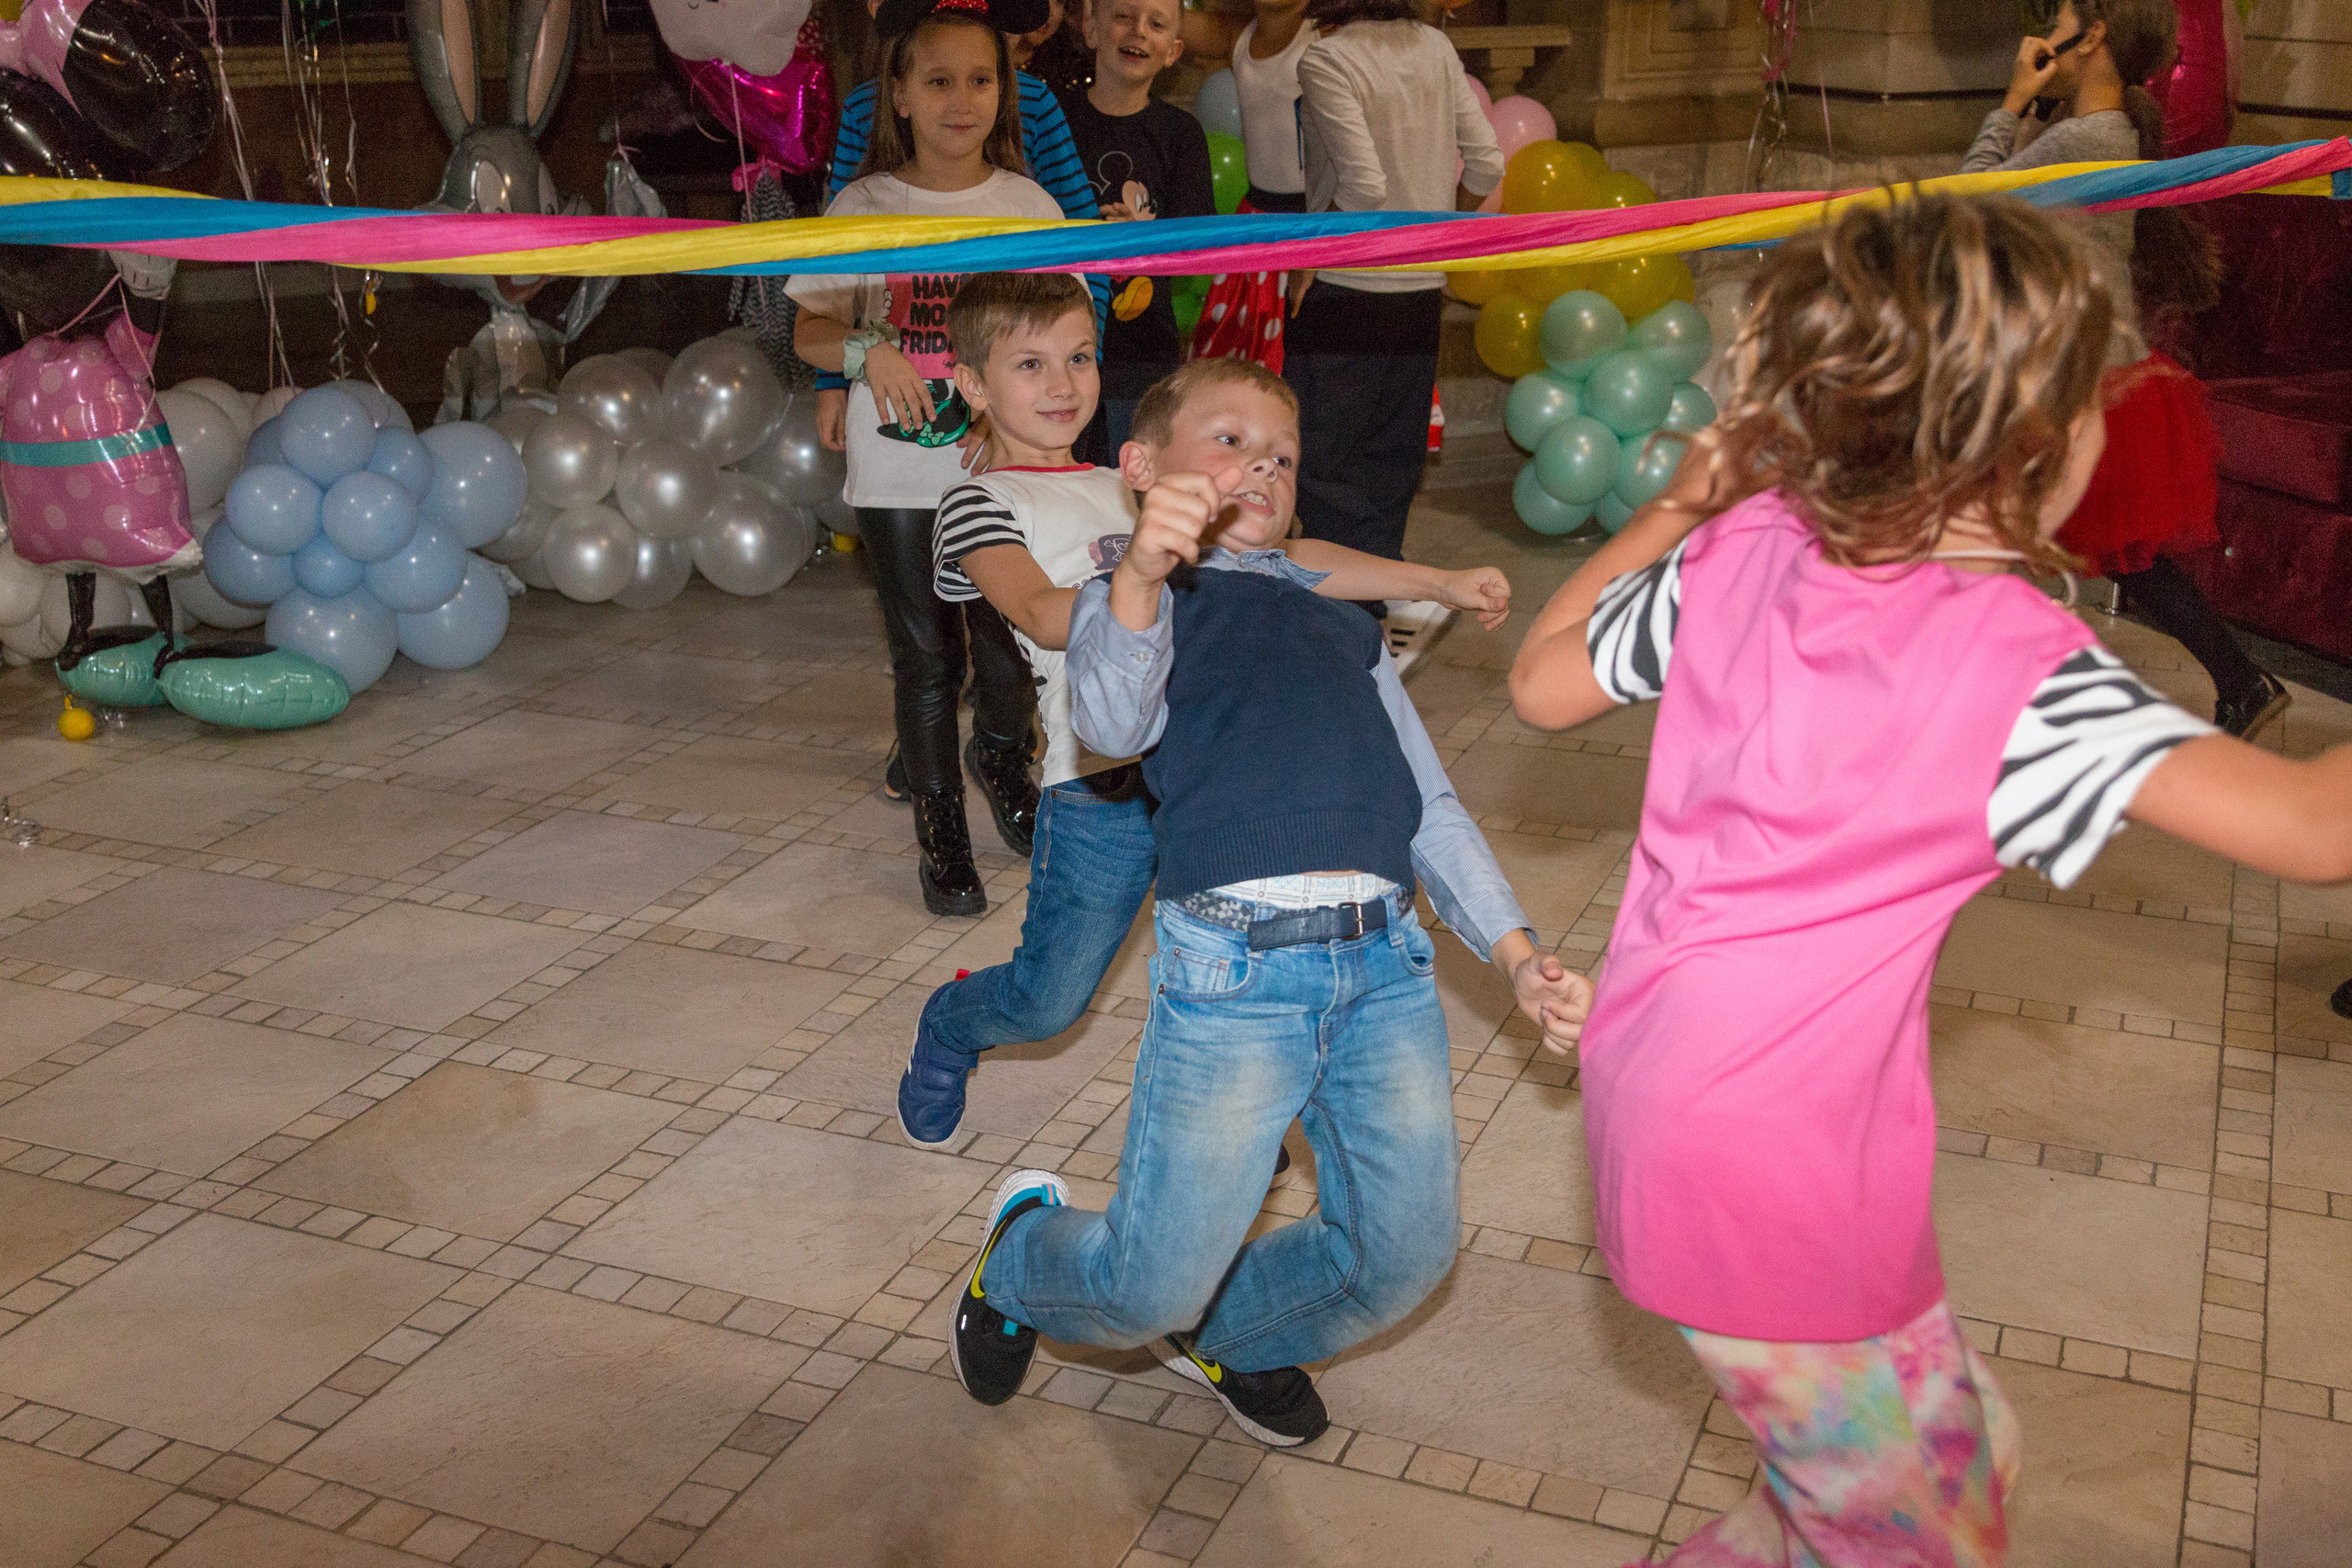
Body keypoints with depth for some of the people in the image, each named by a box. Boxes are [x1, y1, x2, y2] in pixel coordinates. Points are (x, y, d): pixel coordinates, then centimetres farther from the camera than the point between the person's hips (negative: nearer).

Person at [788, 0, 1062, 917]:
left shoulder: (1027, 204, 2)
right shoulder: (864, 204, -1)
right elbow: (811, 329, 3)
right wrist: (865, 350, -18)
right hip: (899, 470, -1)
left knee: (1009, 640, 6)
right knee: (924, 652, 4)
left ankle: (1002, 756, 39)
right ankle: (939, 828, 20)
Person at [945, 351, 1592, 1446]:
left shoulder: (1343, 627, 30)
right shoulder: (1138, 598, 14)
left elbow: (1428, 804, 26)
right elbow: (1113, 724, -9)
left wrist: (1516, 954, 13)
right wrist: (1142, 572, -28)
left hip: (1385, 960, 5)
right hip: (1233, 960, -5)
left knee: (1406, 1251, -1)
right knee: (1155, 1284, -6)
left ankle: (1227, 1334, 30)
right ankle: (1021, 1259, 30)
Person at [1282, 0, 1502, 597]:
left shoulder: (1325, 59, -14)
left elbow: (1363, 185, -23)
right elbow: (1487, 163, 5)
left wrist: (1305, 262, -11)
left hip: (1344, 287, -7)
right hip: (1422, 289, 7)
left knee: (1318, 463, 1)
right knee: (1390, 461, 16)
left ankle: (1373, 600, -5)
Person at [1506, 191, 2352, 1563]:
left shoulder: (1741, 548, -5)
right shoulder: (2022, 665, -22)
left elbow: (1545, 679, 9)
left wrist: (1680, 504, 17)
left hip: (1655, 1092, 8)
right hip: (1779, 1190, -8)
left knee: (1960, 1451, 27)